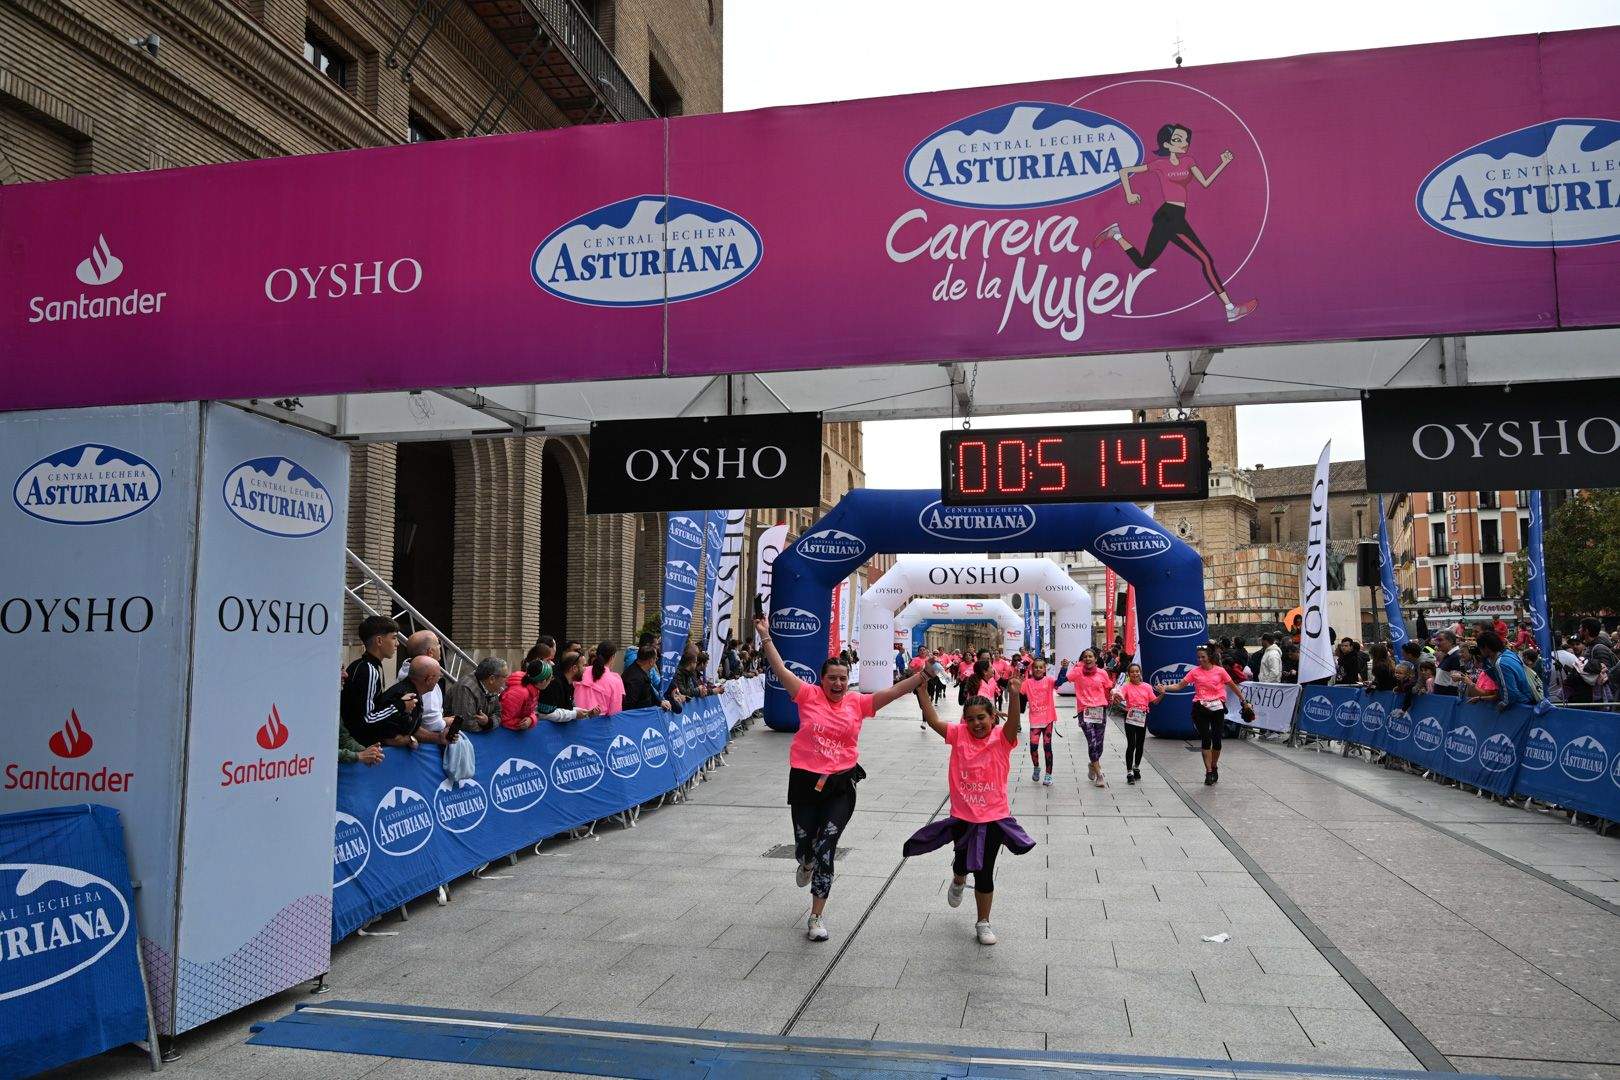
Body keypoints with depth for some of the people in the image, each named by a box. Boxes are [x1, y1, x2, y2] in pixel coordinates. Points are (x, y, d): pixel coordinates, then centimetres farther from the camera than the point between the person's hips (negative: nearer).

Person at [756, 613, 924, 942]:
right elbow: (780, 670, -9)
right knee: (804, 846, 13)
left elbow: (894, 691, -2)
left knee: (825, 850, -7)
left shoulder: (858, 703, 1)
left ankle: (817, 917, 7)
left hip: (841, 786, 0)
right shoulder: (809, 695, -3)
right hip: (805, 781, 0)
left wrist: (925, 674, -10)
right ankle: (806, 863, 54)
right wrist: (765, 636, -16)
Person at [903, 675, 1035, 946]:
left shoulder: (1001, 738, -11)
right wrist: (921, 688, -25)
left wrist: (1014, 696, -49)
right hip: (962, 816, 2)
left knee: (984, 873, 5)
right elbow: (932, 720, -15)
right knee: (963, 862, 21)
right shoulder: (959, 734, -5)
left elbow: (1013, 724, -31)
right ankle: (958, 880, 59)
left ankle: (983, 923, 26)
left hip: (994, 817, -2)